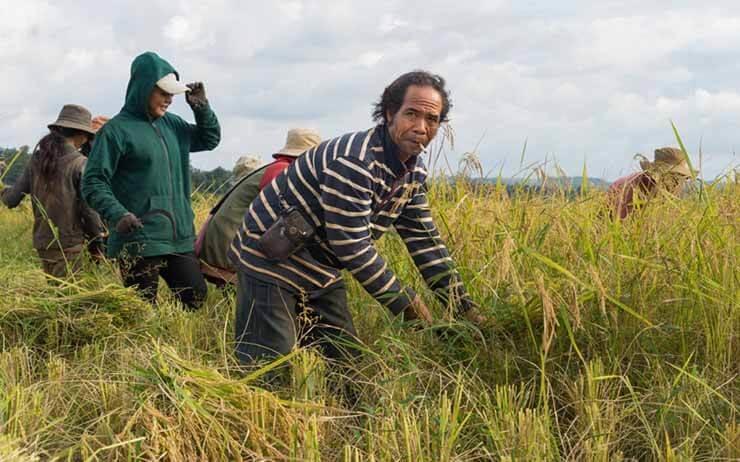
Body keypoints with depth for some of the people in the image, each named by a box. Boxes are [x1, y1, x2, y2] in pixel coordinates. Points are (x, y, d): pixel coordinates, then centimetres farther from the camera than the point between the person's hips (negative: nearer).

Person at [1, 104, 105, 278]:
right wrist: (97, 240, 2)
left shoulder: (37, 159, 5)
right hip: (68, 244, -6)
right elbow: (89, 209, -12)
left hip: (42, 243, 6)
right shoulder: (80, 163, -11)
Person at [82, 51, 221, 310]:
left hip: (180, 238, 7)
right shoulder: (117, 130, -8)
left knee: (197, 299, 10)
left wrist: (202, 108, 11)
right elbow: (93, 183, -10)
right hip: (139, 242, -7)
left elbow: (210, 139, 28)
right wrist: (117, 215, -26)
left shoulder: (172, 124, 14)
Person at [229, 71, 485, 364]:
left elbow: (425, 241, 7)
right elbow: (352, 247, -28)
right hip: (270, 260, -9)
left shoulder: (413, 173, 2)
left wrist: (464, 307, 2)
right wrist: (406, 303, -20)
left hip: (322, 271, 9)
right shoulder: (355, 161, -27)